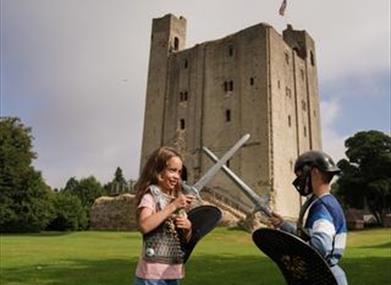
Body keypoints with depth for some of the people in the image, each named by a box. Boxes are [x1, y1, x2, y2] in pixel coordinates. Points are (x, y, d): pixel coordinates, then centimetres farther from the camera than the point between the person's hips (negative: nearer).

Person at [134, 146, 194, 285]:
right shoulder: (151, 196, -11)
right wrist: (173, 206, -24)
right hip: (153, 273, -7)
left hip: (173, 272, 7)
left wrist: (188, 227, -7)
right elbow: (144, 226, -30)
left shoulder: (177, 198, 10)